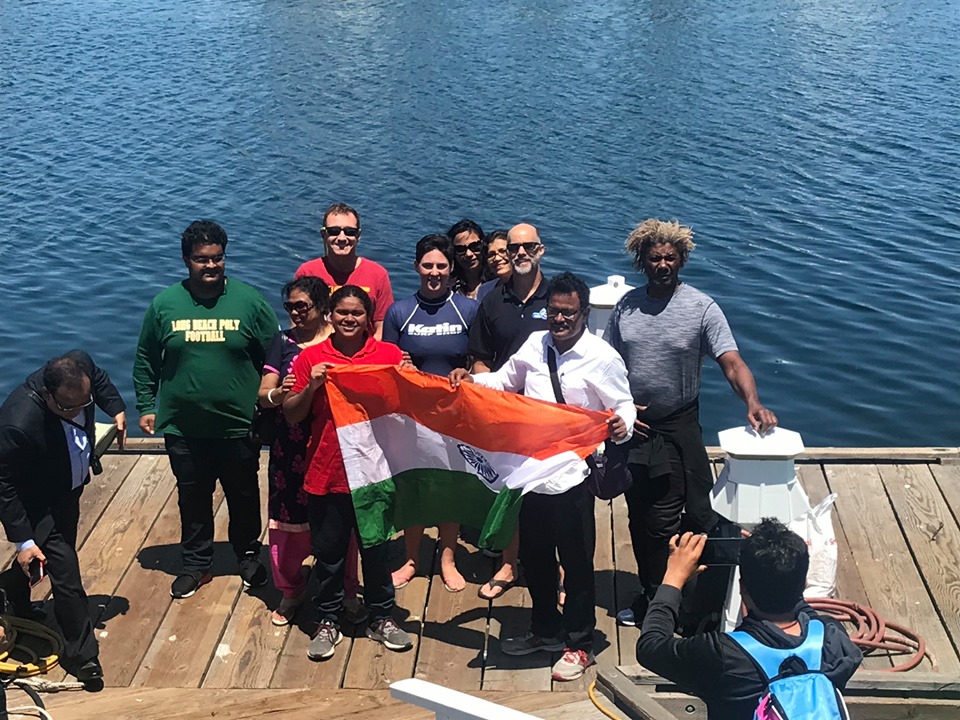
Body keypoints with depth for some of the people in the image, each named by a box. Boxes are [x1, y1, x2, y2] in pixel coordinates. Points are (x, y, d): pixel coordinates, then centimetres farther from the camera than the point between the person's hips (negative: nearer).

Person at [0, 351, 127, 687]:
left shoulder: (80, 366, -24)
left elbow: (100, 377, 5)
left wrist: (116, 408, -4)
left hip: (69, 490, 8)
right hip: (39, 505, -8)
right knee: (66, 576, -6)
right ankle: (82, 656, 10)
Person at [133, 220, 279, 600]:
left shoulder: (249, 301, -7)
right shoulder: (165, 304, -3)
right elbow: (145, 361, 7)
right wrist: (146, 406, 5)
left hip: (239, 427, -1)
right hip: (183, 429, 1)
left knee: (244, 496, 17)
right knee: (193, 500, 15)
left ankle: (248, 555, 39)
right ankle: (196, 564, 33)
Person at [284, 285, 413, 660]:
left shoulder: (390, 355, 0)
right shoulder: (310, 358, 0)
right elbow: (292, 415, 2)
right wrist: (311, 387, -15)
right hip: (326, 472, 0)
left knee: (376, 548, 13)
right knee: (328, 551, 10)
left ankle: (381, 618, 28)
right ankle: (328, 622, 25)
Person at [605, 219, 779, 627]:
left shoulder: (702, 308, -11)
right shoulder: (626, 306, 2)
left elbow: (732, 363, -19)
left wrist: (752, 402, -36)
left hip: (678, 429, -4)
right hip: (633, 427, 4)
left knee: (663, 521, 0)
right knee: (640, 519, 16)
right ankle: (651, 596, 34)